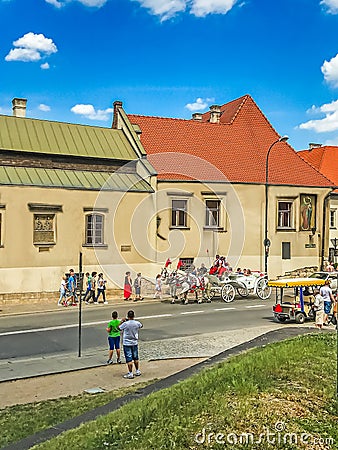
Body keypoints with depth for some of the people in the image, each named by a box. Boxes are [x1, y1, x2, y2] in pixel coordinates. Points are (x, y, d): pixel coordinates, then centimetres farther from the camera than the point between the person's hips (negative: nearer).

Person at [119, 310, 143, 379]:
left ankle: (130, 374, 4)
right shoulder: (137, 323, -9)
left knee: (129, 359, 1)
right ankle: (137, 371, 27)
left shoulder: (125, 324, -20)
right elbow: (141, 326, 16)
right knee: (135, 358, 17)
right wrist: (134, 320, 21)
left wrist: (122, 321, 7)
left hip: (127, 344, -4)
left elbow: (119, 328, -4)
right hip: (135, 343, 4)